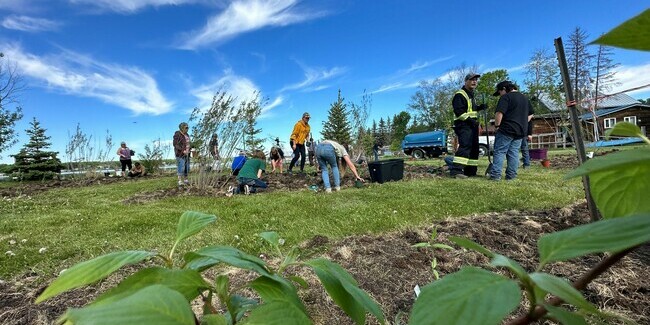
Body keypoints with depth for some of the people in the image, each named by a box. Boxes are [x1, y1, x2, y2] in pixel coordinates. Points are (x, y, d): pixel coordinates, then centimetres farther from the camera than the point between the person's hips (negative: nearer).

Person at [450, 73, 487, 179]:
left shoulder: (471, 95, 23)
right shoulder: (460, 94, -9)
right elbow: (458, 110, -20)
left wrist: (480, 107, 13)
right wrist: (469, 119, -26)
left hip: (472, 125, 10)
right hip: (463, 125, -10)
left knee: (474, 148, 10)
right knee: (465, 146, -23)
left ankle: (471, 171, 16)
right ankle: (455, 170, -27)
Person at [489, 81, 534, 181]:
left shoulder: (506, 97, -7)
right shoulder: (524, 98, 20)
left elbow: (499, 113, -19)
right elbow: (530, 114, 26)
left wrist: (497, 125, -8)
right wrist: (523, 124, 21)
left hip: (507, 130, -7)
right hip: (521, 131, 7)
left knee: (499, 151, -5)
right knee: (514, 153, 8)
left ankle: (496, 174, -10)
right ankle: (511, 175, 8)